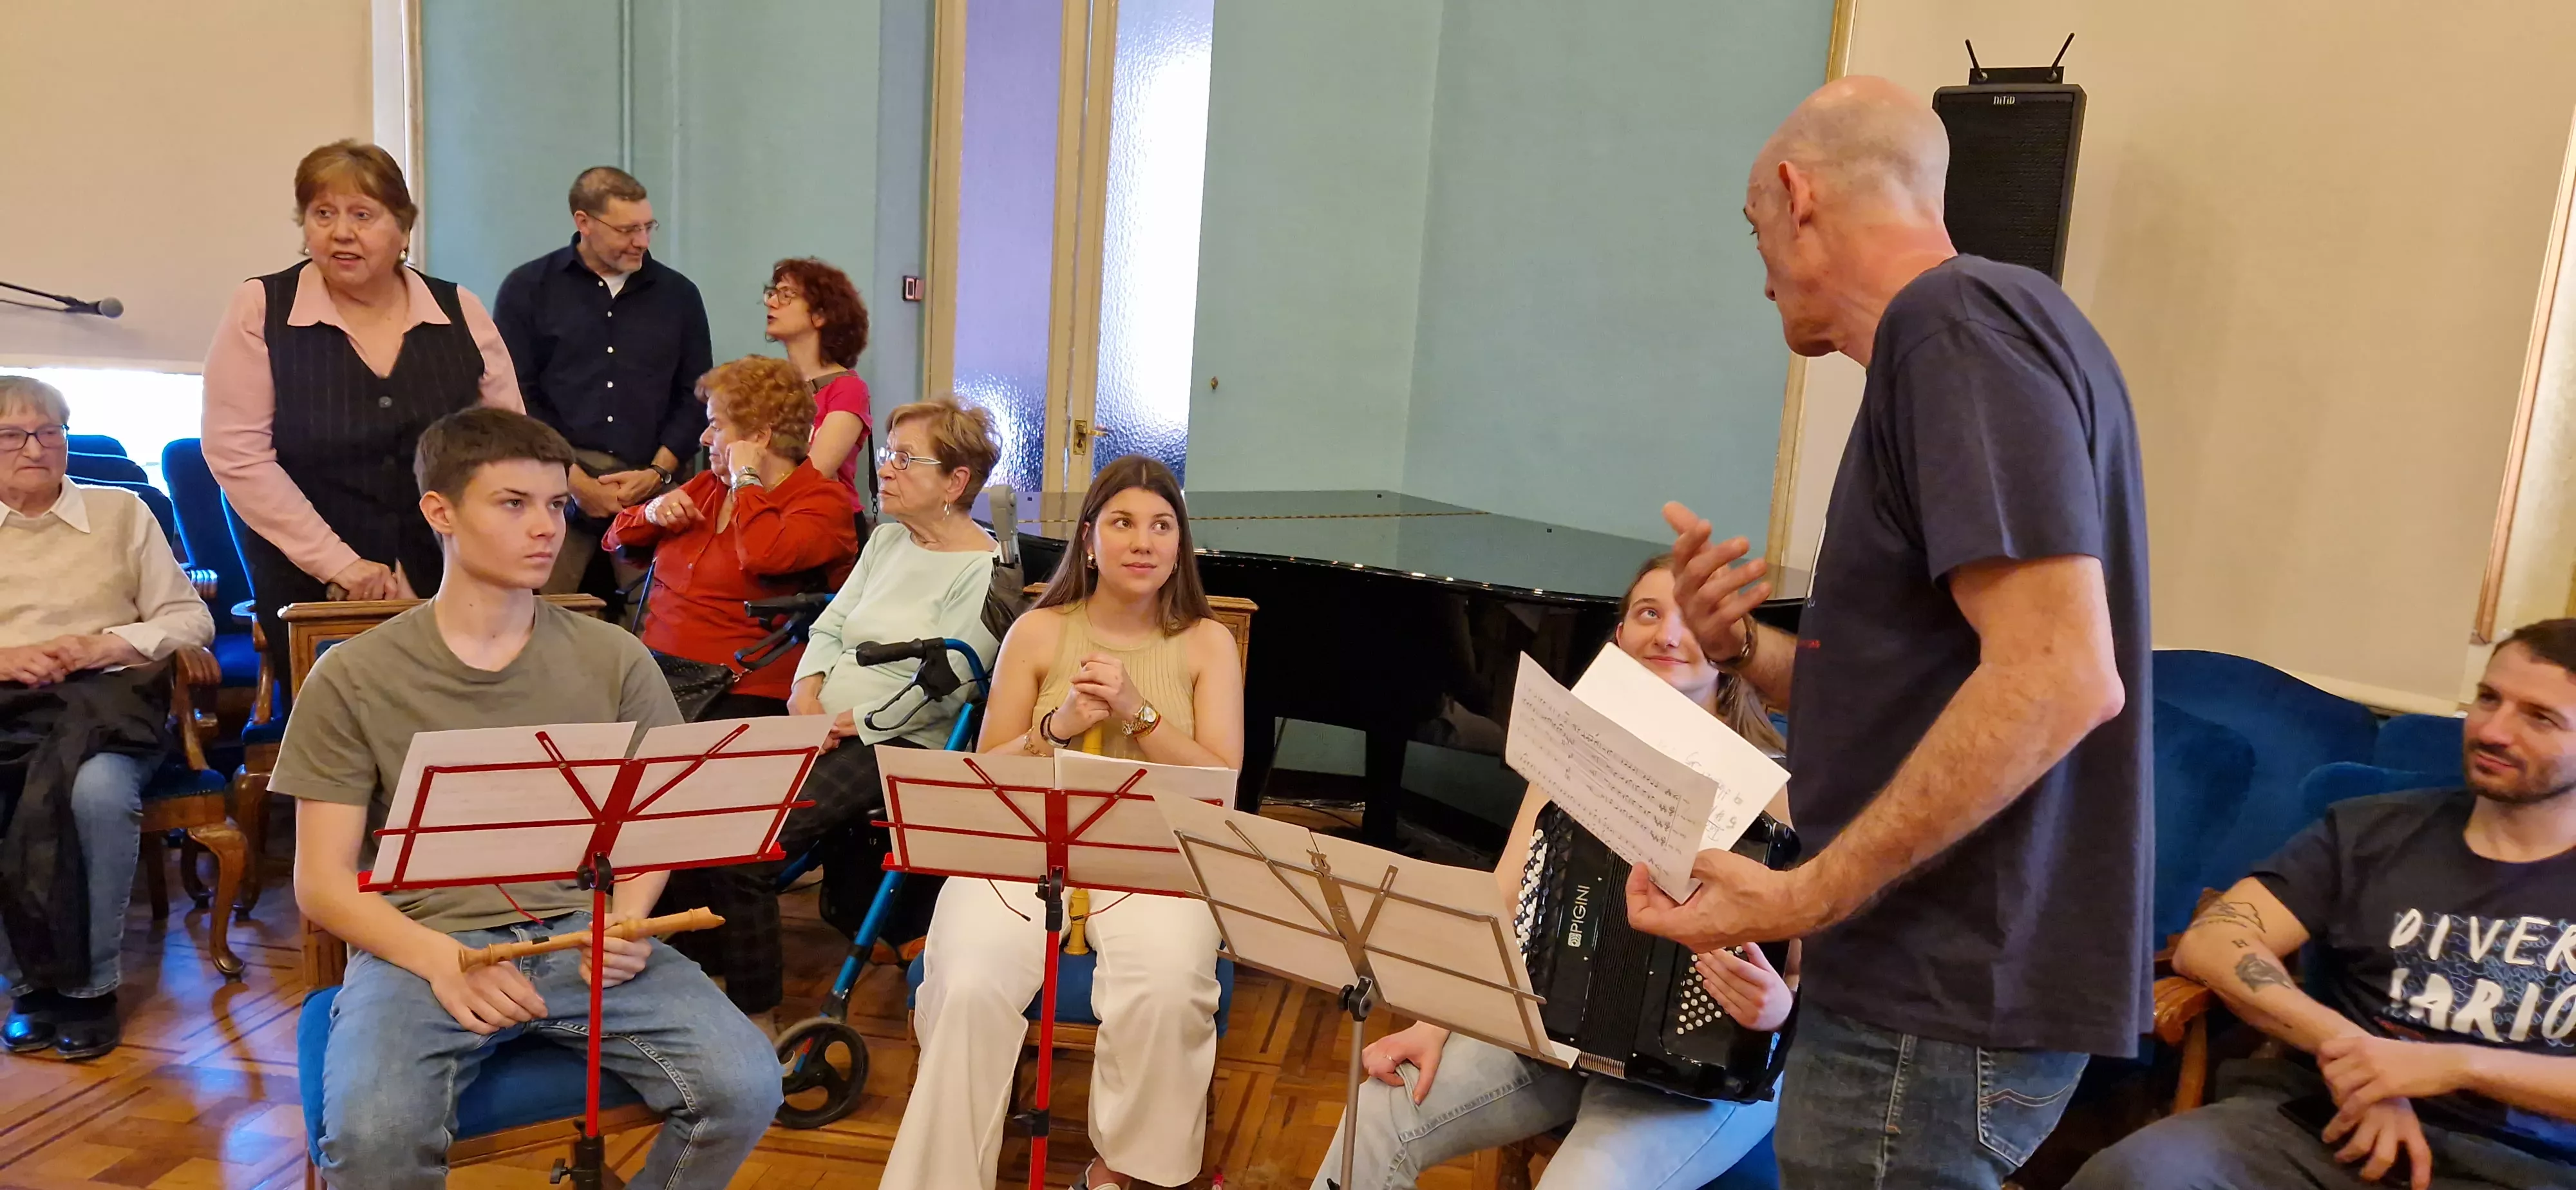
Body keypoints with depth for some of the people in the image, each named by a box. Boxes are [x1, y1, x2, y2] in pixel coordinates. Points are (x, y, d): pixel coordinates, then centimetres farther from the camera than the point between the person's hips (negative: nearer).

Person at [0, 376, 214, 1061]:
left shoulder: (121, 512, 17)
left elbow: (191, 619, 10)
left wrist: (102, 646, -7)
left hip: (102, 701, -1)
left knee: (100, 790, -36)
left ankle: (89, 982, -21)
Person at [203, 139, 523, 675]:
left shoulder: (461, 314, 5)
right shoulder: (261, 310, -1)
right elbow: (238, 454, -6)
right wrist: (339, 564, -11)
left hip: (448, 591, 2)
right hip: (311, 595, -1)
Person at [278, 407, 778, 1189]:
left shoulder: (614, 660, 6)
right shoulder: (354, 677, 1)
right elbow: (322, 881, 1)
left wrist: (625, 921, -9)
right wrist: (439, 958, -17)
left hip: (584, 936, 2)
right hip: (420, 946, -1)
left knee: (744, 1086, -20)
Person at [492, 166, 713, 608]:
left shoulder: (678, 295, 13)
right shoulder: (527, 289, 7)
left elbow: (696, 396, 12)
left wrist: (658, 472, -2)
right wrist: (573, 479, -8)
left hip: (649, 490, 1)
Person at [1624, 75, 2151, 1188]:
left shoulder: (1956, 320, -14)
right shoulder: (1950, 333, 17)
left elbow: (2059, 678, -25)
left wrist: (1801, 899, -22)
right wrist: (1745, 648, 3)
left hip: (1939, 1007, -9)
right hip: (1935, 978, 9)